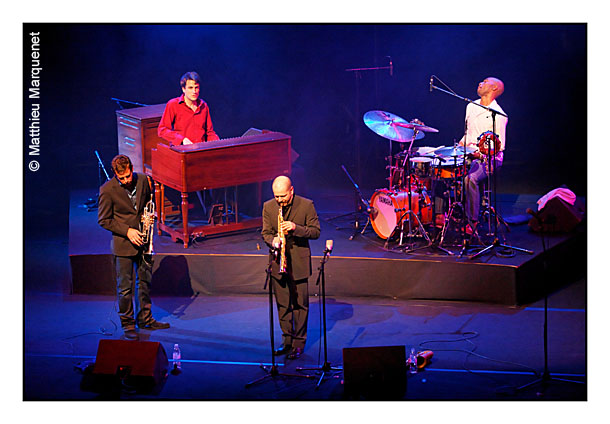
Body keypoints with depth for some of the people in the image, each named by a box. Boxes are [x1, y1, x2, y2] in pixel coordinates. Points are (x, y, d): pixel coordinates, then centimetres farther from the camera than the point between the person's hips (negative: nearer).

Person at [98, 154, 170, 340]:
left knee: (145, 281, 16)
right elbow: (104, 220, -10)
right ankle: (127, 324, 15)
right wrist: (127, 231, -17)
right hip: (123, 244, -5)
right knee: (125, 287, 1)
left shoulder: (143, 180, -3)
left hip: (142, 240, 5)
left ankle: (145, 319, 30)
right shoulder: (107, 190, -16)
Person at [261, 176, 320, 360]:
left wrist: (296, 228, -23)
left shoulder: (306, 205, -9)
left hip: (298, 262, -3)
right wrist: (272, 241, -17)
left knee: (300, 304, 1)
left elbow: (315, 231, -7)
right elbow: (265, 232, 6)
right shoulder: (268, 207, 1)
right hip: (278, 261, 3)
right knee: (282, 304, 10)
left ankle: (299, 343, 10)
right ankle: (287, 340, 21)